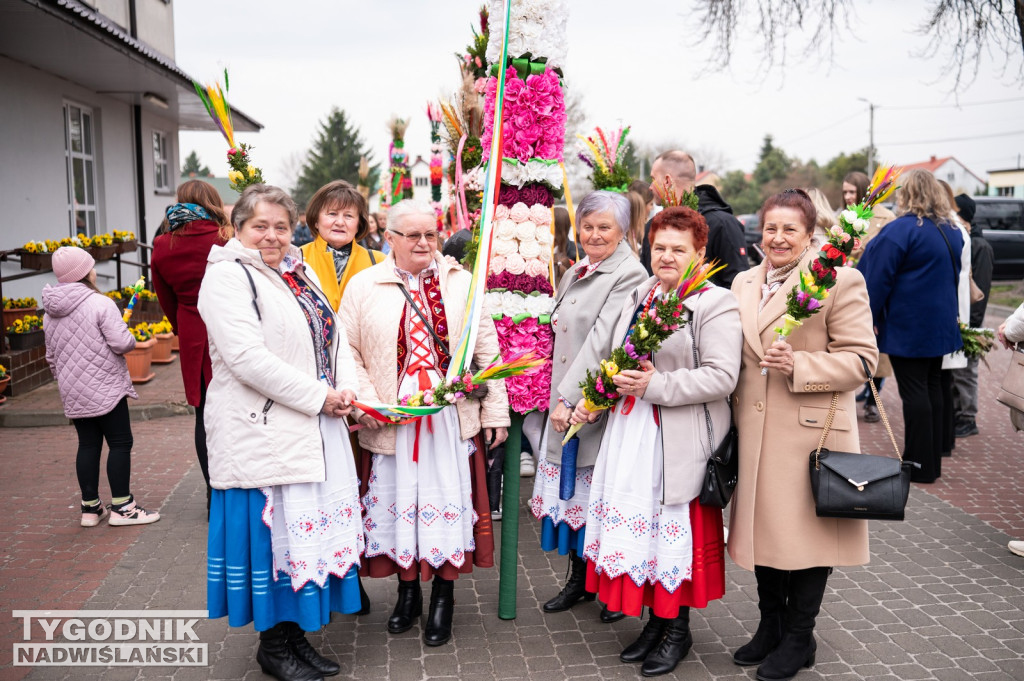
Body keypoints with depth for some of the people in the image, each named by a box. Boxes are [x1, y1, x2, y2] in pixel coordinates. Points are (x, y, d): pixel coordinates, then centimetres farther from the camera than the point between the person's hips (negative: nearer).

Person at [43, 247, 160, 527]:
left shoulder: (50, 312, 9)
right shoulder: (100, 303, -15)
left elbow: (51, 357, 16)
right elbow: (121, 344, -20)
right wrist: (131, 338, 1)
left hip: (73, 394, 7)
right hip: (105, 389, -7)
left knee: (88, 445, 13)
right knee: (120, 443, 2)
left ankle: (90, 507, 18)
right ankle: (121, 507, 5)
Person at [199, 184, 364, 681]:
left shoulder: (301, 274, 15)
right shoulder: (227, 277, -10)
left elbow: (335, 336, 13)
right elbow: (248, 357, -20)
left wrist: (346, 389, -6)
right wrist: (318, 396, -17)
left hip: (315, 429, 8)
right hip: (263, 431, -8)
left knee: (310, 525, 12)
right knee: (272, 528, 1)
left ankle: (295, 634, 27)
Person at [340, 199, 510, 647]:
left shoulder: (461, 283, 5)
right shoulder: (364, 286, 3)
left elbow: (486, 348, 4)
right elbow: (347, 351, 2)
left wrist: (495, 409, 1)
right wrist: (366, 403, -10)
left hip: (453, 418, 0)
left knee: (448, 499, 4)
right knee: (398, 500, 9)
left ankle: (443, 599, 21)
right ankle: (407, 592, 29)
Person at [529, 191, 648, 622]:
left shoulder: (629, 275, -11)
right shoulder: (575, 272, 15)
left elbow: (602, 340, -19)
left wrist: (570, 397, -21)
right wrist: (559, 396, 11)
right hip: (565, 400, 7)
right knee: (571, 488, 12)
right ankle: (579, 579, 28)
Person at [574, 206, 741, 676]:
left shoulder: (716, 304, -8)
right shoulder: (638, 297, 14)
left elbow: (721, 376, -18)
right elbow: (614, 359, 22)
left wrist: (655, 385, -20)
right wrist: (592, 402, 9)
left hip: (681, 440, -6)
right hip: (631, 431, 6)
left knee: (674, 528, 4)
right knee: (636, 525, 10)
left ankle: (677, 629, 24)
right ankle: (654, 620, 28)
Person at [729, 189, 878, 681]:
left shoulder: (841, 281, -7)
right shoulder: (744, 283, 11)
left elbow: (861, 358, -10)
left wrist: (799, 365, -23)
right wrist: (733, 418, 11)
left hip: (813, 431, -5)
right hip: (756, 434, 6)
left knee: (806, 531, 4)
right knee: (764, 526, 14)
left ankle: (798, 639, 22)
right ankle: (770, 626, 32)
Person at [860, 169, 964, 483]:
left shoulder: (899, 230, -16)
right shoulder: (951, 231, 10)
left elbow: (878, 279, -15)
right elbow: (954, 275, 20)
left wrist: (870, 317, -7)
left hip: (908, 327, -8)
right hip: (941, 325, 8)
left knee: (914, 391, -3)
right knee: (932, 388, 13)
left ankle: (919, 465, 3)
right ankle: (932, 462, 21)